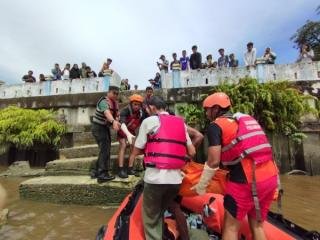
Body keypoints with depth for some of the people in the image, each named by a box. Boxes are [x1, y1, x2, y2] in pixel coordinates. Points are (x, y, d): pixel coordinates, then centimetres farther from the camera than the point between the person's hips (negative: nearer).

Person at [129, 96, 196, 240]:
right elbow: (192, 152, 12)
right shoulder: (181, 123, 12)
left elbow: (137, 150, 1)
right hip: (176, 178, 5)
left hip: (155, 177, -5)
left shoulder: (149, 121, -2)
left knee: (150, 218, 16)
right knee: (159, 214, 26)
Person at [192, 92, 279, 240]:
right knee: (257, 226, 22)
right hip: (271, 177, 8)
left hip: (245, 181, -7)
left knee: (231, 226, 11)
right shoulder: (247, 119, 17)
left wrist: (201, 185, 2)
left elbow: (214, 162, -11)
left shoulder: (215, 126, -5)